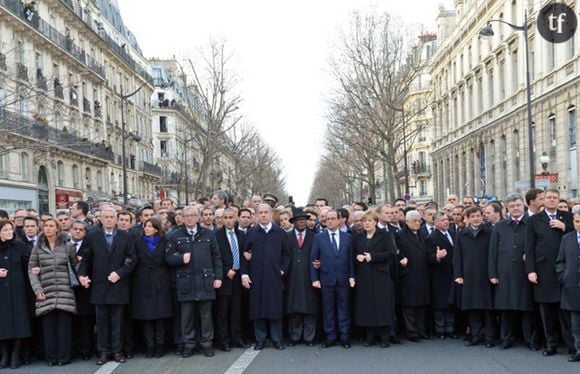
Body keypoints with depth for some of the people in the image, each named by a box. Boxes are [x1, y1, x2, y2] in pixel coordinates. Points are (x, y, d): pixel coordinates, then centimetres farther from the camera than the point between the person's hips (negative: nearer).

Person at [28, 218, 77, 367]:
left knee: (64, 326, -1)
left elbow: (75, 265, 13)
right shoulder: (38, 247, 9)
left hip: (65, 292, -1)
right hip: (46, 292, 1)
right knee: (48, 326, -1)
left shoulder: (67, 245, 7)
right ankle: (51, 357, 8)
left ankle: (63, 357, 6)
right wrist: (38, 290, -2)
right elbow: (31, 269, 8)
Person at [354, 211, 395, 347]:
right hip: (363, 277, 4)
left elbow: (391, 253, -7)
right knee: (366, 306, 2)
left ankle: (384, 337, 3)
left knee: (382, 305, -4)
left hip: (381, 276, -3)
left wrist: (372, 256, -15)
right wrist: (357, 257, -6)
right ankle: (370, 336, 10)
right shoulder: (358, 238, 15)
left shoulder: (384, 236, 3)